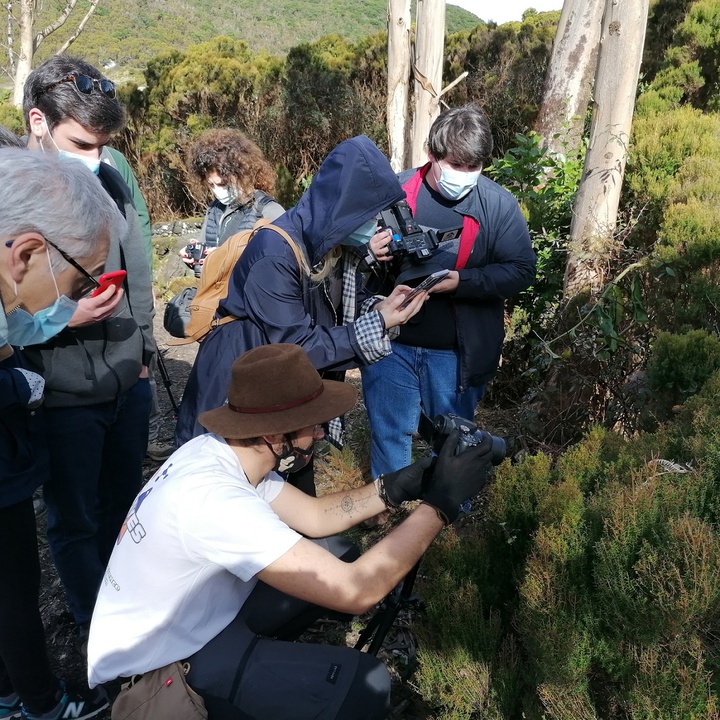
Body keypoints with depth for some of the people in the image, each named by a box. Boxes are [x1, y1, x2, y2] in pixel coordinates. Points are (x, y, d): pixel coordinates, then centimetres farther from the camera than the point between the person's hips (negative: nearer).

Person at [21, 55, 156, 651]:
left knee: (123, 504, 24)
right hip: (63, 400, -4)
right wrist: (63, 317, -26)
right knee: (75, 521, 16)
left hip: (129, 385, 5)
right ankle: (91, 621, 41)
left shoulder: (108, 179, -1)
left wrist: (145, 350, 11)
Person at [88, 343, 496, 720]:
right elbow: (356, 591, -33)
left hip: (192, 619, 9)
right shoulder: (215, 499, -34)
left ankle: (261, 654, 18)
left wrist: (397, 488, -9)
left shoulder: (219, 450, -7)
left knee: (335, 556, 5)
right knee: (364, 684, -21)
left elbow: (314, 516, 4)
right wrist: (440, 503, -25)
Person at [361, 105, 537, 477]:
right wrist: (371, 253, -18)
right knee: (388, 434, 16)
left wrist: (460, 281, -23)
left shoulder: (499, 204, -7)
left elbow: (521, 271, -8)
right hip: (390, 344, 2)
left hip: (458, 352, -1)